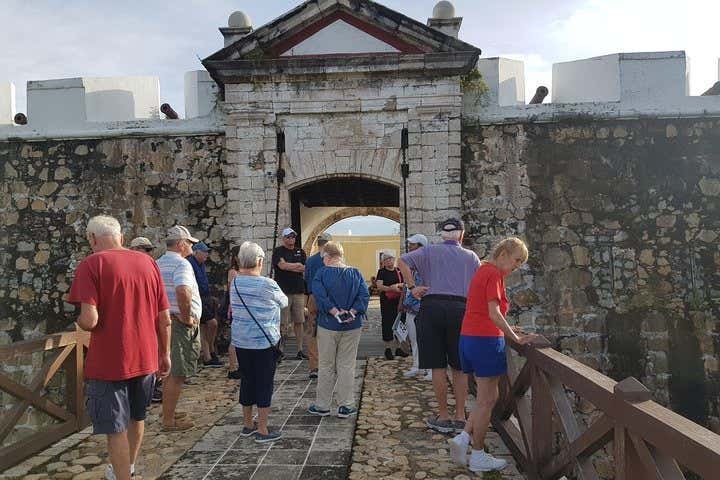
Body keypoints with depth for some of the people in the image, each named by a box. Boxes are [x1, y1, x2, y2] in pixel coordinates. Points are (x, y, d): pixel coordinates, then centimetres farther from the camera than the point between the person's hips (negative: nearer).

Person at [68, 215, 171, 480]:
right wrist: (165, 354, 14)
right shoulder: (148, 262, 1)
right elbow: (165, 319, 2)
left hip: (109, 362, -5)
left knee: (116, 428, 10)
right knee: (137, 417, 25)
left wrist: (79, 322, 1)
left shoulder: (91, 264, -12)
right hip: (146, 358, 6)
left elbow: (90, 320, -22)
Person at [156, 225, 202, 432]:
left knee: (171, 371, 20)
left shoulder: (158, 263, 13)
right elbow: (183, 291, -35)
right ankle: (169, 420, 6)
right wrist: (187, 317, -22)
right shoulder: (181, 264, -17)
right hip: (181, 324, -9)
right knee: (177, 374, -1)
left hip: (164, 320, 10)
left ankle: (169, 411, 32)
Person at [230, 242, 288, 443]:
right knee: (264, 384, 3)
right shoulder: (268, 285, -15)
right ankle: (262, 431, 9)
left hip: (240, 341, 6)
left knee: (246, 381, 16)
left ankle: (248, 424, 28)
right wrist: (277, 296, 22)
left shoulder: (235, 282, 1)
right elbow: (284, 302, 1)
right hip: (264, 342, -6)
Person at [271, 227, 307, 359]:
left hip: (299, 291, 4)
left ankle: (300, 350, 12)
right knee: (283, 323, -6)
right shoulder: (278, 251, 3)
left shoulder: (300, 252, 16)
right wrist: (297, 265, -3)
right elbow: (282, 265, -14)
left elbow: (305, 269, 4)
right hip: (283, 292, -4)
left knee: (299, 322, 6)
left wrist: (289, 266, -7)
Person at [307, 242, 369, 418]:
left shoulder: (322, 273, -7)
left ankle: (322, 406, 18)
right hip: (352, 327, 2)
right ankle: (346, 406, 13)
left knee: (326, 366, 10)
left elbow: (319, 295, -20)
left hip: (328, 326, -2)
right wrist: (352, 312, -12)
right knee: (347, 366, 9)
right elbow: (364, 295, -7)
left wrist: (335, 312, -17)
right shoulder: (356, 273, 2)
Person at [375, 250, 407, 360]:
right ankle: (388, 349, 7)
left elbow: (404, 284, 13)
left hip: (398, 301, 4)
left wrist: (397, 286, -8)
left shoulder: (399, 271, 11)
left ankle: (398, 348, 19)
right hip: (386, 302, -4)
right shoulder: (382, 272, -1)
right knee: (387, 324, -1)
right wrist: (391, 288, -27)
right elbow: (379, 286, -13)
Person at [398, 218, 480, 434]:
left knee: (438, 366, 5)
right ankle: (460, 417, 13)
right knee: (459, 367, 9)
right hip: (461, 309, 1)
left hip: (432, 307, -1)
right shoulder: (471, 256, 14)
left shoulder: (430, 251, 10)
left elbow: (403, 261, -3)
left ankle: (443, 417, 12)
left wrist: (411, 287, -2)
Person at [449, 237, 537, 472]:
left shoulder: (483, 270, 17)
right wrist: (516, 338, -12)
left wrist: (508, 330, 14)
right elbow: (494, 314, -18)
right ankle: (478, 456, 13)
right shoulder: (494, 274, -12)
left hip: (469, 337, 9)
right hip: (486, 340, -9)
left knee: (488, 397, 17)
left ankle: (463, 438, 11)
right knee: (487, 400, 3)